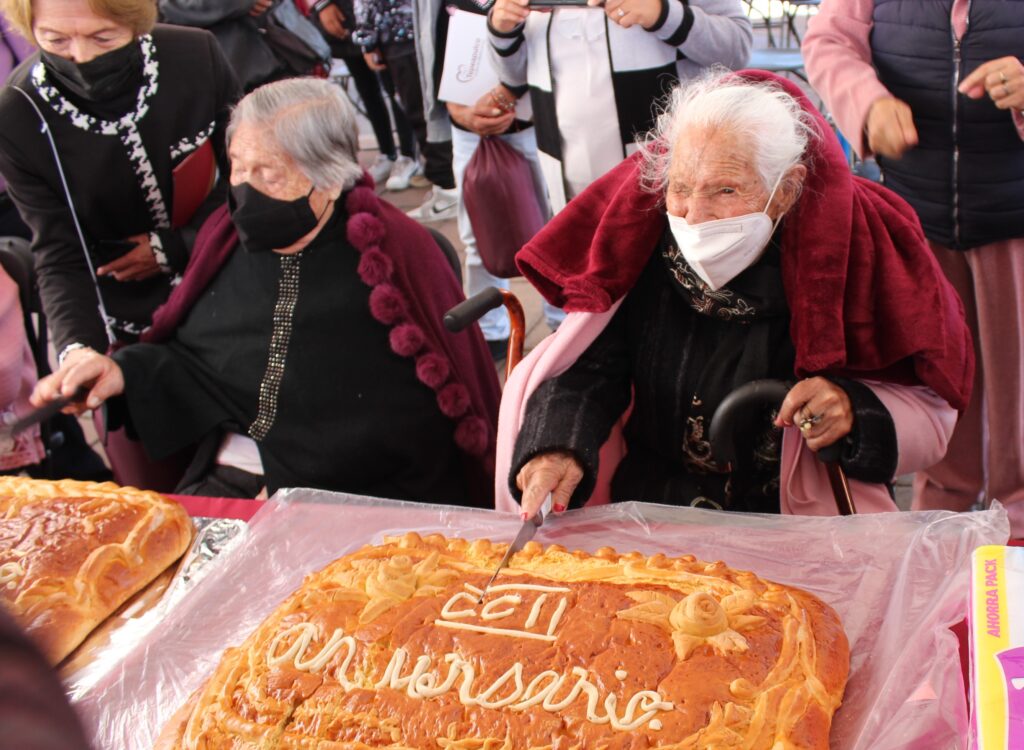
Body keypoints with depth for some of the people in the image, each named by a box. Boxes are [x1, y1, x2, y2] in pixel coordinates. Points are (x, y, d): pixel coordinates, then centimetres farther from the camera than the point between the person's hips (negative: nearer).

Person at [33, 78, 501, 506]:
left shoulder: (394, 250, -8)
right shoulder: (228, 238, 8)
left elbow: (414, 418, -11)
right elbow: (190, 359, 20)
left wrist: (295, 482, -16)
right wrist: (127, 372, -2)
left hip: (366, 499, -4)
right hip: (226, 483, 5)